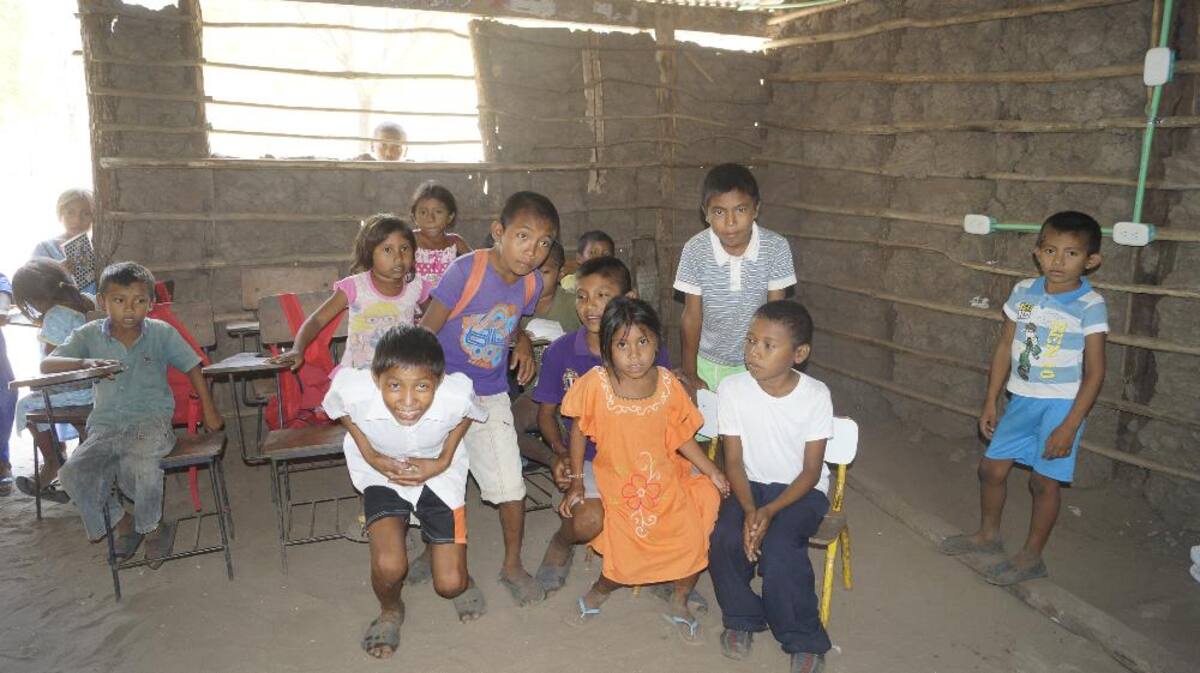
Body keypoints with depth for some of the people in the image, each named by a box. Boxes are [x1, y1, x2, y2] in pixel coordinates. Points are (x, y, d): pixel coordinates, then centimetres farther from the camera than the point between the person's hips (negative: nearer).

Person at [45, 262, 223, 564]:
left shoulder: (161, 333, 1)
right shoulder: (89, 335, 4)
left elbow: (192, 367, 9)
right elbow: (46, 365, -3)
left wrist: (209, 412, 11)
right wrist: (84, 363, -23)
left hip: (151, 418, -3)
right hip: (106, 425, 3)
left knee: (138, 463, -34)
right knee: (72, 473, -23)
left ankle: (153, 526, -3)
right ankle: (122, 522, 5)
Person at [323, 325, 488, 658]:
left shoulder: (456, 396, -33)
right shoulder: (355, 391, -33)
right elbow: (337, 406, -5)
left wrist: (444, 460, -15)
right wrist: (369, 454, -13)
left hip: (439, 473, 0)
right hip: (382, 474, 0)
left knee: (450, 584, -5)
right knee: (388, 565, -21)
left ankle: (463, 580, 35)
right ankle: (390, 611, 16)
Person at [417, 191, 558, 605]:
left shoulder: (531, 283, -5)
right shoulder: (466, 270, -22)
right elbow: (427, 330, -16)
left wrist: (523, 343, -5)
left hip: (490, 396, 3)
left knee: (510, 485, 0)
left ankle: (513, 566, 21)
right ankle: (435, 550, 37)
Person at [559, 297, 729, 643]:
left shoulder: (668, 384, -9)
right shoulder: (595, 384, -17)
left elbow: (681, 437, 2)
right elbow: (579, 431, -3)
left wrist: (713, 473, -3)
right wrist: (576, 482, -1)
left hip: (665, 482, 3)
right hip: (616, 485, -3)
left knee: (694, 541, -4)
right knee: (626, 561, -8)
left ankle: (679, 602, 26)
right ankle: (600, 590, 29)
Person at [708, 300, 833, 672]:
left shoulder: (815, 395, -16)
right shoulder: (731, 388, -12)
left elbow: (811, 470, -11)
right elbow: (734, 461, -7)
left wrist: (770, 511, -24)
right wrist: (749, 510, -24)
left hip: (801, 488, -2)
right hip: (750, 484, 2)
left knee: (778, 546, -29)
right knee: (724, 537, -25)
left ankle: (804, 639, -2)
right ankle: (742, 617, 5)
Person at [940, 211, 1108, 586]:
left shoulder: (1090, 306, -15)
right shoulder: (1023, 292, -1)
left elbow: (1094, 373, -13)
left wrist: (1070, 426, -17)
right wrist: (990, 402, 8)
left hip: (1061, 404, -5)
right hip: (1022, 400, 5)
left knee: (1044, 479, 4)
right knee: (991, 467, 12)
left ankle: (1031, 557, 21)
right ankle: (988, 534, 36)